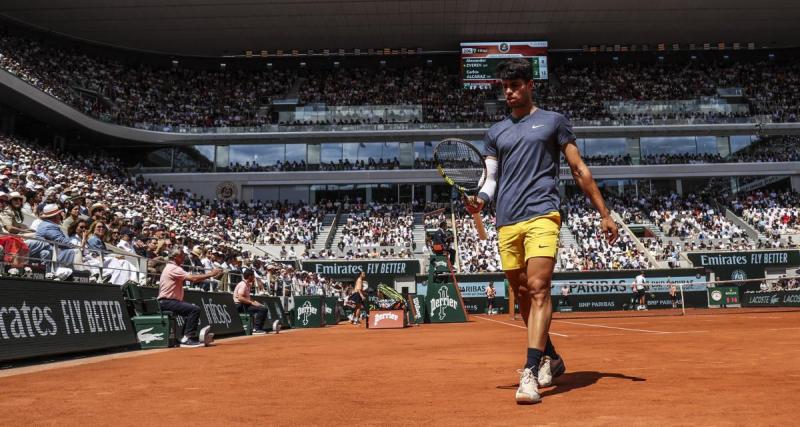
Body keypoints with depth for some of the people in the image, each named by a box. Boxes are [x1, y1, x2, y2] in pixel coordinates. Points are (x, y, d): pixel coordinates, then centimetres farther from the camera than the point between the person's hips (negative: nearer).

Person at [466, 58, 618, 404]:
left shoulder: (553, 121, 12)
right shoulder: (495, 133, 20)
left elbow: (579, 170, 10)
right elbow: (491, 179, 15)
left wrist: (605, 214, 6)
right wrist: (479, 200, -8)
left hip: (542, 215, -4)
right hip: (506, 223, 4)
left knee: (538, 289, -18)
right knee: (523, 296, 10)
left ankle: (530, 372, -22)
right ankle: (551, 358, 29)